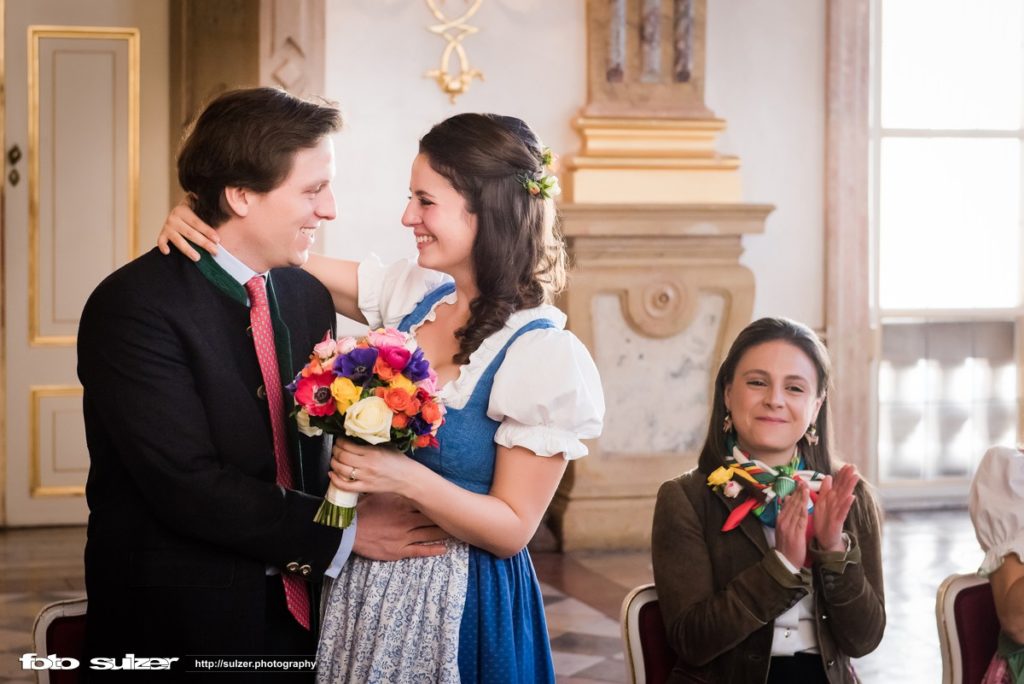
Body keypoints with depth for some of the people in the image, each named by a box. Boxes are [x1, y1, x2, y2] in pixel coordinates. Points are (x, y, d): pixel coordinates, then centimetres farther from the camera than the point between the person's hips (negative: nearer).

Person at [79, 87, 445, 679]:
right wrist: (344, 534, -17)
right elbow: (188, 485, -22)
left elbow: (311, 453, 10)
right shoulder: (134, 307, -17)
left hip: (297, 618, 6)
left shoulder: (309, 298, 6)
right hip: (179, 629, -6)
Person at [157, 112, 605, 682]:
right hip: (361, 587, 6)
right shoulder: (412, 293, -2)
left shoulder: (548, 356, -19)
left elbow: (512, 530, -16)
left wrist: (406, 478, -29)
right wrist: (197, 220, -11)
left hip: (457, 609, -6)